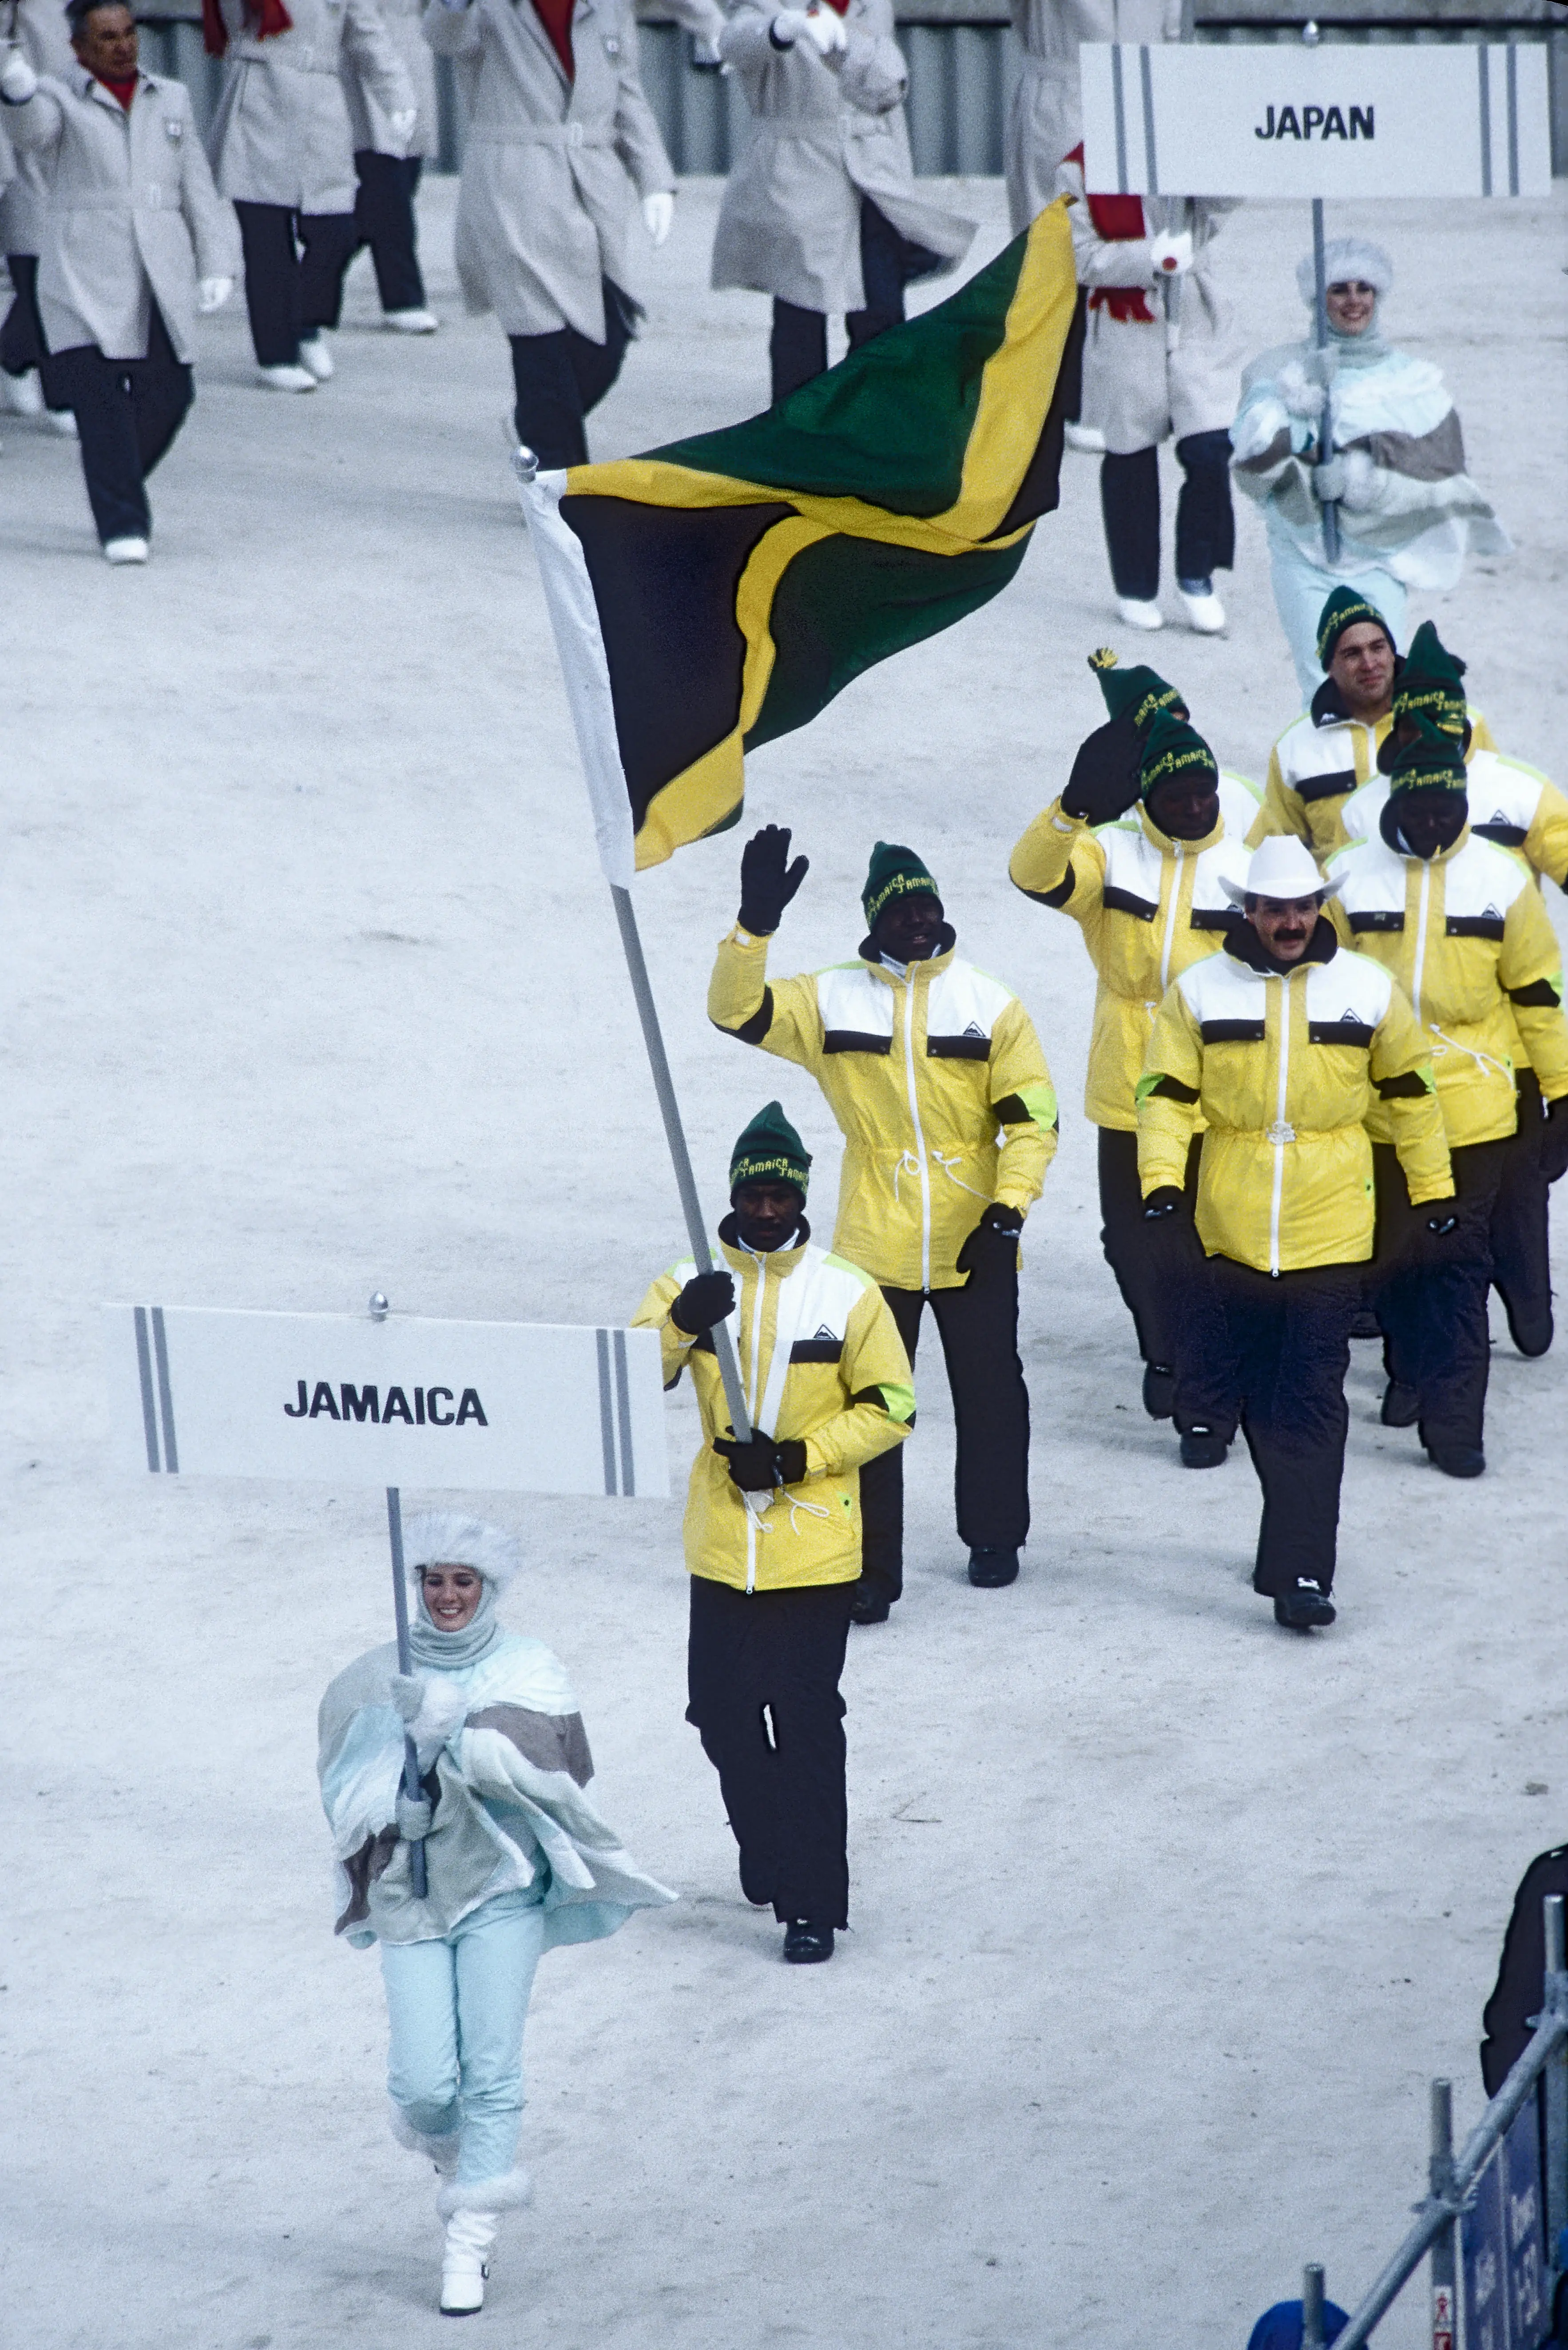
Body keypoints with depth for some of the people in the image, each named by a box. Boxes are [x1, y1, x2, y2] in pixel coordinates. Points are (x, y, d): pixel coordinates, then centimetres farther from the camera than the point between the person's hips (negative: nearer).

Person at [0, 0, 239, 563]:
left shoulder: (170, 99, 19)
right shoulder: (57, 99, 7)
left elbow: (197, 187, 18)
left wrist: (216, 265, 7)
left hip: (161, 277, 4)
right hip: (85, 274, -3)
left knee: (166, 394, -3)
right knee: (100, 396, -14)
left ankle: (117, 490, 22)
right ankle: (122, 524, -13)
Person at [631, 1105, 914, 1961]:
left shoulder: (846, 1293, -5)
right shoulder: (691, 1282, 1)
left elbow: (890, 1408, -2)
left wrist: (797, 1458, -14)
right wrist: (679, 1324, -29)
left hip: (814, 1549, -3)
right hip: (722, 1550, 3)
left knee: (807, 1722, -5)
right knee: (722, 1714, 12)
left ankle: (813, 1905, 1)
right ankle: (766, 1853, 36)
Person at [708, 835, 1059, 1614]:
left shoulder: (990, 1003, -2)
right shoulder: (831, 1000, -1)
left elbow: (1031, 1117, -1)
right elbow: (736, 1010, -9)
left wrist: (1007, 1209, -12)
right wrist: (755, 925, -23)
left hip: (975, 1244, 0)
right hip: (874, 1246, 0)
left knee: (989, 1395, 14)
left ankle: (994, 1537, 34)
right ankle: (871, 1570, 8)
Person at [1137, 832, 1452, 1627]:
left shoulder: (1368, 990, 2)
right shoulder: (1201, 992, 1)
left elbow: (1410, 1093, 12)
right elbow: (1165, 1094, 2)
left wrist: (1433, 1195, 15)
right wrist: (1162, 1184, -12)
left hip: (1330, 1232, -1)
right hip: (1233, 1231, 2)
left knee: (1312, 1406, -7)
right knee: (1249, 1396, 10)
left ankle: (1299, 1572, -8)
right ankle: (1298, 1526, 32)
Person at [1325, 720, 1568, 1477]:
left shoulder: (1502, 881, -1)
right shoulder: (1350, 876, -1)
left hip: (1472, 1108, -1)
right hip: (1376, 1107, 1)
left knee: (1461, 1264, -4)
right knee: (1391, 1255, 13)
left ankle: (1453, 1421, -2)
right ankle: (1412, 1373, 37)